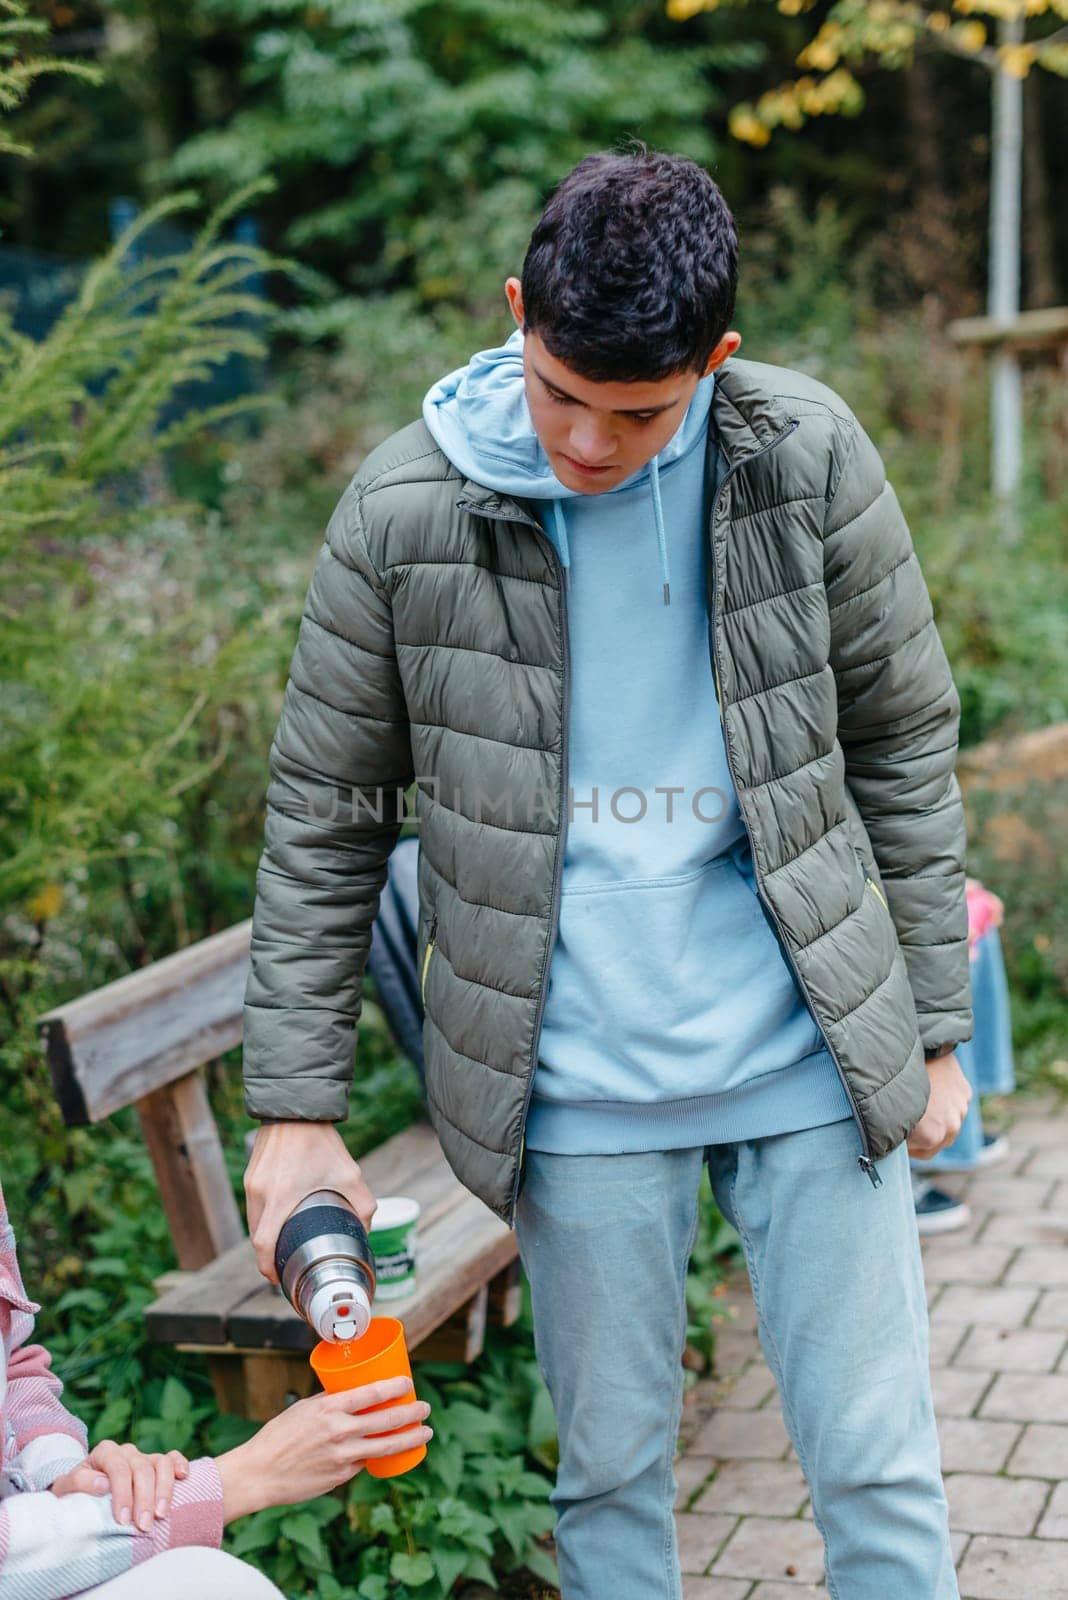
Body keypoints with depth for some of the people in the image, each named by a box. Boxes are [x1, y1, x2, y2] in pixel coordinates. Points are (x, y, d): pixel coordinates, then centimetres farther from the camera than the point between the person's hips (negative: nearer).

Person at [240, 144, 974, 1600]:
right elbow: (323, 824, 0)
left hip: (810, 1055, 1)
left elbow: (904, 752, 3)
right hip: (575, 1089, 0)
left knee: (879, 1463, 8)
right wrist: (296, 1107, -2)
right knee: (611, 1470, 13)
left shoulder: (807, 458, -6)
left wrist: (930, 1030, 4)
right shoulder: (404, 511, -8)